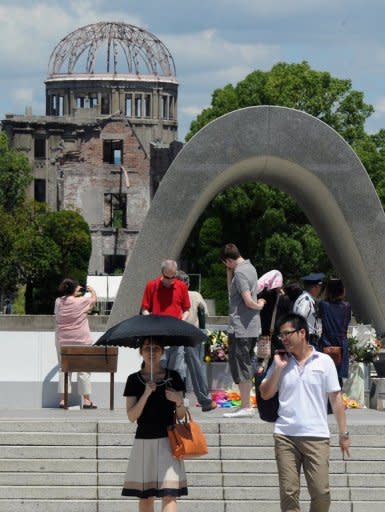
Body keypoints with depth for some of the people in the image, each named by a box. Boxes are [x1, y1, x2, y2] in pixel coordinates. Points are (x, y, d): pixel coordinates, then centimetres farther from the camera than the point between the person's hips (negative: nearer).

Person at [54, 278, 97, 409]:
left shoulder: (58, 302, -1)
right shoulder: (81, 301, -12)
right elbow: (94, 299, 5)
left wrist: (76, 294, 24)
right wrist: (92, 290, 28)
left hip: (62, 341, 4)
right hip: (81, 340, -3)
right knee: (83, 370, 5)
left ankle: (63, 399, 4)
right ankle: (86, 400, 7)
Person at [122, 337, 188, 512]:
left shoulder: (173, 377, 6)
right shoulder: (134, 380, 4)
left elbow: (181, 415, 7)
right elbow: (131, 416, -4)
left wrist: (178, 401, -15)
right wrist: (146, 394, -17)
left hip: (167, 440, -1)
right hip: (144, 441, 1)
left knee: (169, 494, -12)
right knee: (145, 496, 5)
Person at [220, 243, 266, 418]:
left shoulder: (239, 272, -15)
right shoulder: (250, 268, 15)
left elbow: (248, 301, -21)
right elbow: (232, 292, 21)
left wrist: (259, 305, -1)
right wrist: (229, 273, 11)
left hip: (240, 327, -10)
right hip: (253, 326, 10)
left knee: (240, 366, -5)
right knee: (247, 366, 14)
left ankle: (245, 407, -3)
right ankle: (246, 405, 18)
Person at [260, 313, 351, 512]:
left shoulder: (324, 361, 3)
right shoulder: (280, 362, 10)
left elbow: (335, 398, 4)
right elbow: (265, 394, 9)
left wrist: (344, 433, 2)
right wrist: (278, 369, -2)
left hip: (316, 436, -2)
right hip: (285, 436, 2)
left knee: (321, 492, -6)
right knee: (288, 492, 1)